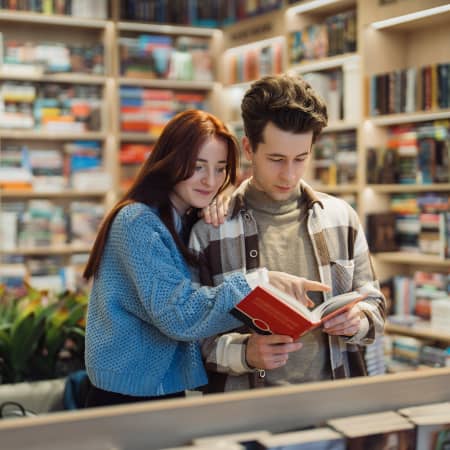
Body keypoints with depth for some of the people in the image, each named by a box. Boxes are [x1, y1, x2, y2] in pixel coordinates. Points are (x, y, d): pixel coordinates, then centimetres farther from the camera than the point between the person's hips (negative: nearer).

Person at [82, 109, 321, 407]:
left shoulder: (190, 224, 10)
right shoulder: (137, 222, -17)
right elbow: (178, 315, -25)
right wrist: (257, 282, -31)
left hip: (172, 390, 8)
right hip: (126, 395, -8)